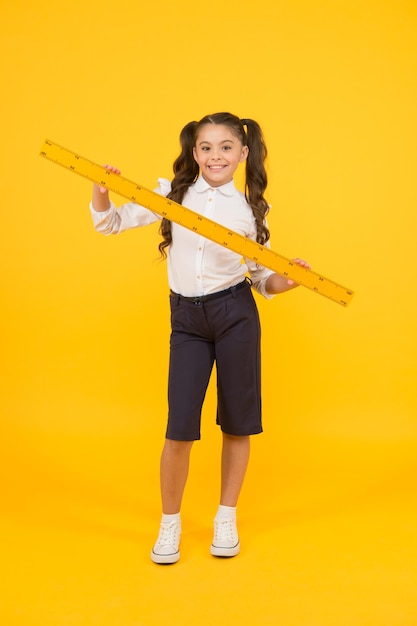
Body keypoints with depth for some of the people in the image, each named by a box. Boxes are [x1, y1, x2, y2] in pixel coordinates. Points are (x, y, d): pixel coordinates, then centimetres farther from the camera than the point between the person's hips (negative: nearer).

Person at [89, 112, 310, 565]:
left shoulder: (250, 209, 3)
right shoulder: (172, 194, 3)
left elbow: (262, 279, 6)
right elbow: (110, 224, 5)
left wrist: (287, 280, -14)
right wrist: (101, 190, -13)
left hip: (235, 315, 0)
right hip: (185, 319, 0)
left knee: (236, 422, 9)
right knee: (180, 427, -2)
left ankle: (226, 518, 30)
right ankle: (170, 522, 22)